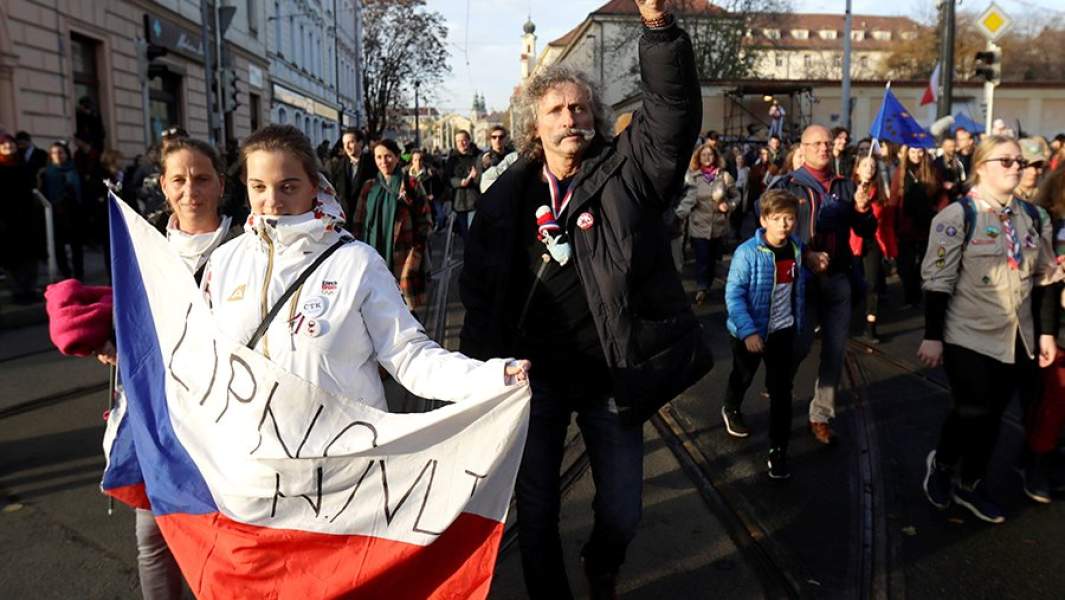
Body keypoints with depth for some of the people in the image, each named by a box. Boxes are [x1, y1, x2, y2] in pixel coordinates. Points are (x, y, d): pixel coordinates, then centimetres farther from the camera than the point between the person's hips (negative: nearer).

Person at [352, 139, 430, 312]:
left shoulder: (410, 185, 3)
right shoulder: (369, 187, 13)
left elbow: (423, 220, 1)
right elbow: (358, 222, 15)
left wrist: (416, 251, -7)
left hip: (403, 257, -3)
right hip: (375, 256, 3)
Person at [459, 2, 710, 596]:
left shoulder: (628, 170, -2)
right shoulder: (510, 193, 1)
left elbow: (675, 108, -17)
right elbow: (480, 285, 4)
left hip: (611, 372, 0)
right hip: (536, 373, 1)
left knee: (622, 513, 10)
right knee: (537, 510, 11)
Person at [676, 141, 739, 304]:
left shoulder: (724, 176, 1)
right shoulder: (692, 176, -5)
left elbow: (735, 196, 11)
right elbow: (687, 199, -11)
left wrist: (729, 206, -8)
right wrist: (677, 216, -24)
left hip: (719, 225, 2)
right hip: (699, 225, -2)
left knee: (713, 258, 13)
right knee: (702, 258, -6)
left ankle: (707, 286, 30)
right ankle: (701, 289, 4)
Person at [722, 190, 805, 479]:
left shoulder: (797, 249, -7)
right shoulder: (747, 252, -23)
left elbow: (799, 288, 8)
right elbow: (733, 295, -24)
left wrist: (799, 322, 10)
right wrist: (748, 331, -29)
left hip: (783, 330, 3)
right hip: (750, 331, -3)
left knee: (782, 390, 2)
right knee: (743, 376, 21)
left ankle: (778, 449, 13)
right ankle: (731, 409, 52)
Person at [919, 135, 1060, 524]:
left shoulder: (1034, 217, 8)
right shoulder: (957, 216, -10)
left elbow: (1044, 278, 13)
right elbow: (938, 281, -13)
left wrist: (1047, 331, 9)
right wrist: (932, 336, -15)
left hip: (1017, 339, 5)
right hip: (969, 337, -5)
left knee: (992, 415, 11)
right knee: (972, 412, -2)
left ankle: (970, 484, 27)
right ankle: (941, 464, 27)